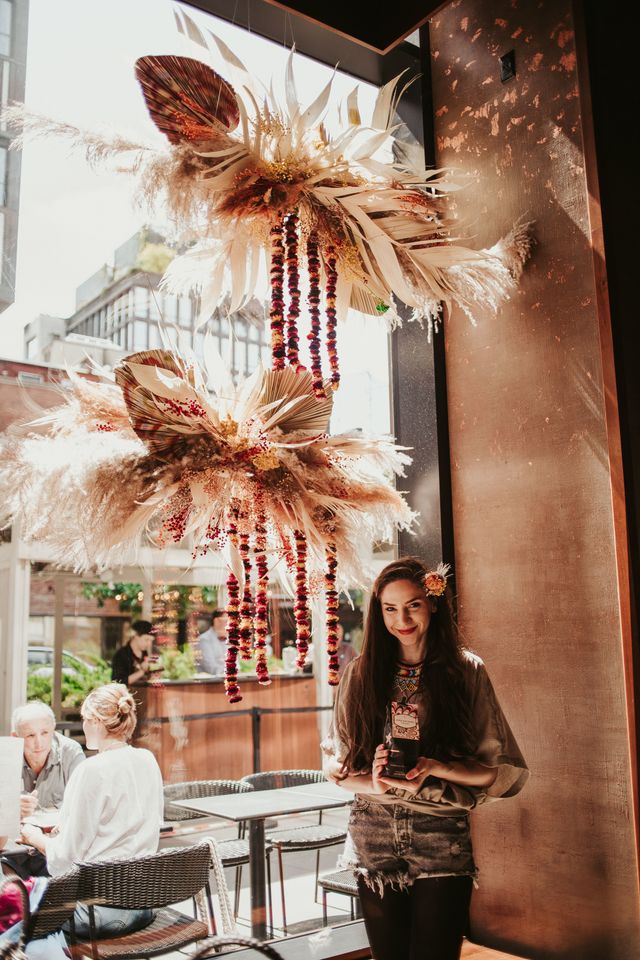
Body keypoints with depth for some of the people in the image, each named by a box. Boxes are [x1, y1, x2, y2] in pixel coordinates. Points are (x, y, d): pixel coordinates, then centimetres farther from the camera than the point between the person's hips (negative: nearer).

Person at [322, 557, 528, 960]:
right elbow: (335, 762, 7)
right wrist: (375, 782, -14)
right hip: (374, 841, 2)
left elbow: (509, 772, -3)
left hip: (442, 842, -2)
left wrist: (435, 768, -18)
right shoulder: (361, 673, 3)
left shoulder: (466, 672, -3)